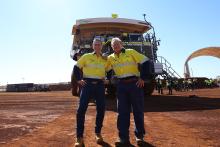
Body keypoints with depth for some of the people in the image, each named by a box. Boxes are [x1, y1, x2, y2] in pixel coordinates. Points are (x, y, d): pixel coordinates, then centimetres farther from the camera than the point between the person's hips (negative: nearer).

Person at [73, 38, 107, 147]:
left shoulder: (105, 60, 12)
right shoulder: (86, 56, 4)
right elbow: (76, 68, 6)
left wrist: (105, 78, 7)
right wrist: (78, 80, -4)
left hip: (100, 85, 3)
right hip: (87, 84, -2)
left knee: (101, 110, 3)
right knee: (81, 110, -9)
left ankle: (98, 133, 22)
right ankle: (79, 137, 2)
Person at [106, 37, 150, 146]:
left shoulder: (131, 52, -1)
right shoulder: (111, 58, 10)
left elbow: (145, 62, -4)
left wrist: (142, 77, -9)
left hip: (134, 83, -3)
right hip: (121, 85, 3)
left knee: (138, 110, 5)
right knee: (122, 111, 2)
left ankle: (139, 136, 21)